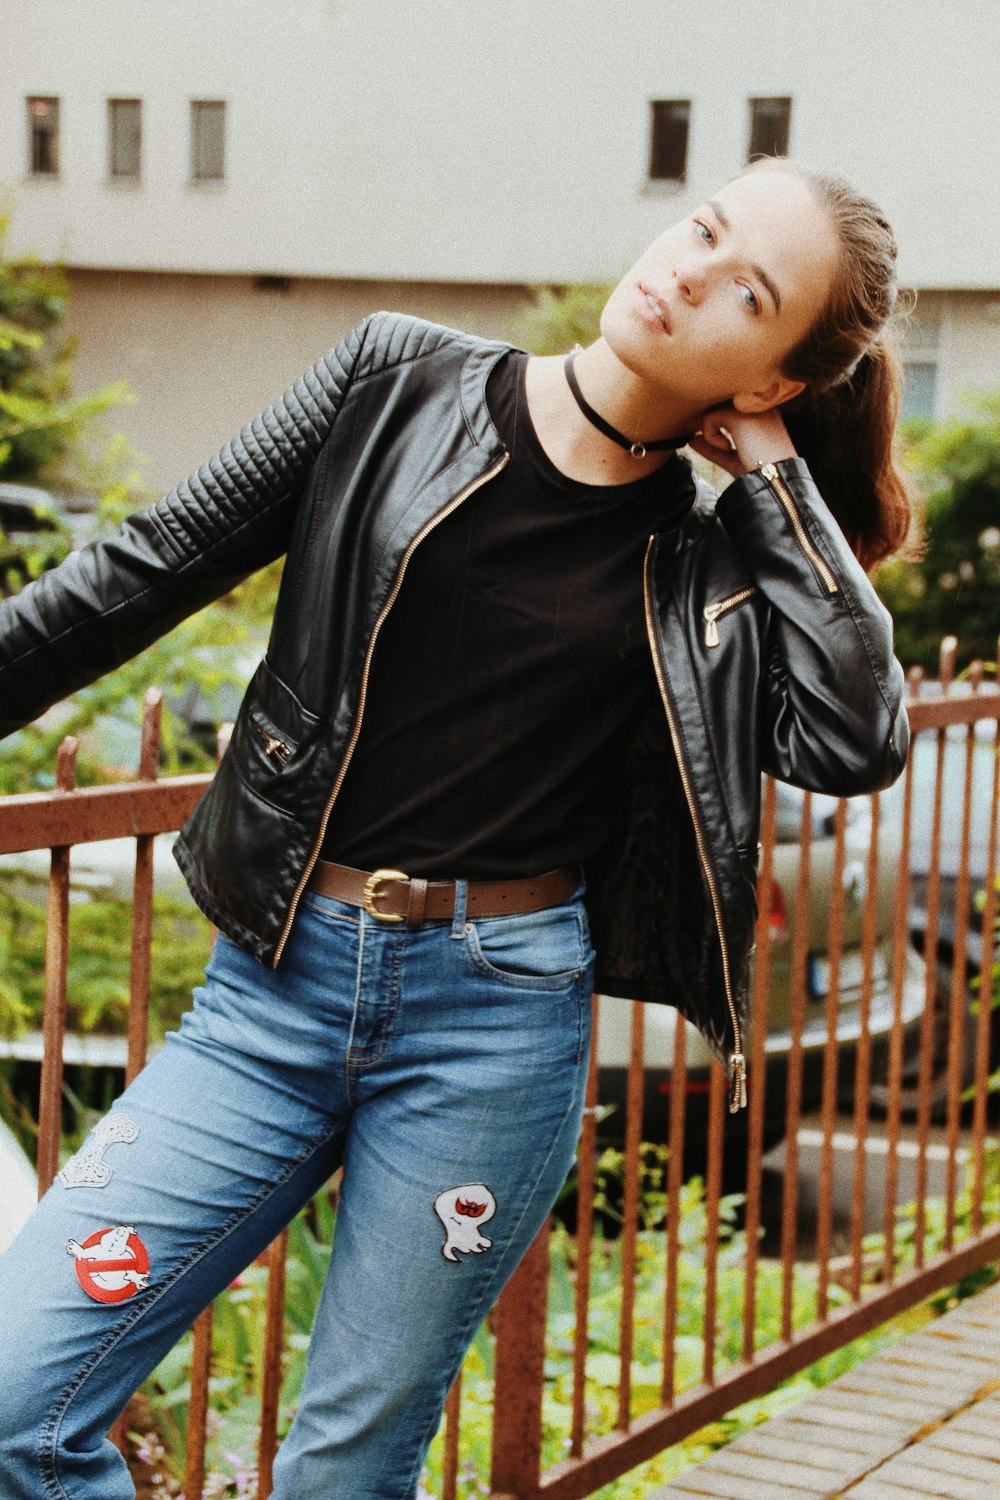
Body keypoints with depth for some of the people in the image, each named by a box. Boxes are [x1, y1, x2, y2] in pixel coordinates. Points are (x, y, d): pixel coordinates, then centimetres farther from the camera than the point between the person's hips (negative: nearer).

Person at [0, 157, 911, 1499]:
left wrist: (775, 474, -7)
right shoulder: (401, 381, 1)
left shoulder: (712, 562, 2)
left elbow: (855, 739, -15)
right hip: (276, 983, 1)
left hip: (497, 1013, -1)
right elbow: (152, 571, 5)